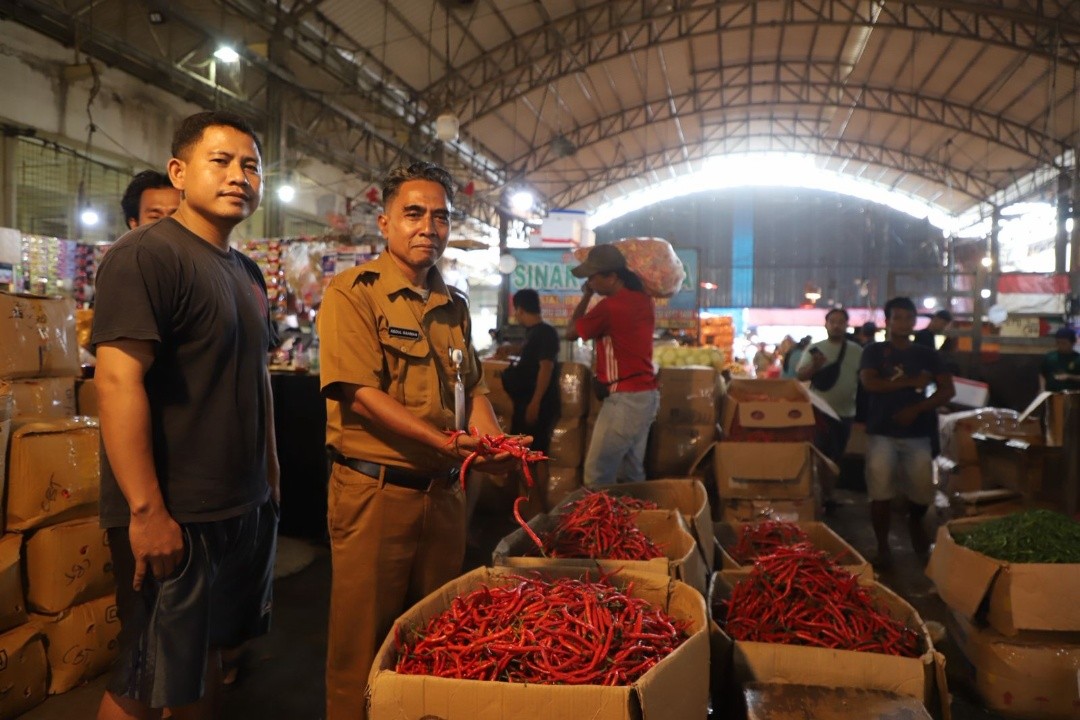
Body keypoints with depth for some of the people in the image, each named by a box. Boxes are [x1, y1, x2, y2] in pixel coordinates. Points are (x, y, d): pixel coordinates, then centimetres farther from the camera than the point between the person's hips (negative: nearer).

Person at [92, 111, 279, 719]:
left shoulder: (248, 273, 13)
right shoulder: (147, 254, -14)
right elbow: (118, 380, -22)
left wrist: (270, 473, 17)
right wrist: (147, 511, -24)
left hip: (245, 506, 8)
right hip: (172, 516, -8)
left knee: (207, 652, 21)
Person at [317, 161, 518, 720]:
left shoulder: (454, 304, 12)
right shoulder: (353, 292, -8)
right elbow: (359, 395, -18)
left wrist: (494, 441, -4)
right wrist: (446, 444, -24)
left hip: (444, 492, 6)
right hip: (374, 491, -6)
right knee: (365, 640, 8)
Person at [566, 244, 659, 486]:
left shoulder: (610, 306, -16)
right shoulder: (644, 301, 9)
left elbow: (571, 332, -2)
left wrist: (587, 295, 8)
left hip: (624, 399, -9)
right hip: (646, 395, 9)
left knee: (597, 476, -4)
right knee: (632, 474, 15)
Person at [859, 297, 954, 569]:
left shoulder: (927, 355, 11)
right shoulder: (874, 351, 3)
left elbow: (947, 389, 3)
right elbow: (869, 382, -14)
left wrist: (916, 408, -12)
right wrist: (913, 382, -11)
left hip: (917, 434, 2)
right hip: (881, 432, -2)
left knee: (923, 491, 3)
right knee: (880, 493, -5)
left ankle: (915, 522, 37)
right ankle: (883, 547, 10)